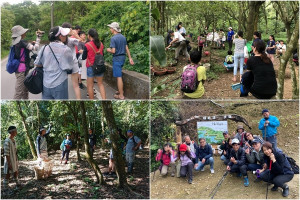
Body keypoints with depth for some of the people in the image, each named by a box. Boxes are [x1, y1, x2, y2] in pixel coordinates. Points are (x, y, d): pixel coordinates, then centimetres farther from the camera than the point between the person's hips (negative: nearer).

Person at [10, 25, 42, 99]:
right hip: (22, 71, -10)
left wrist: (32, 44, 7)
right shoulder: (22, 42, -17)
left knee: (25, 91, 20)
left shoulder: (16, 42, 11)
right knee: (18, 93, -5)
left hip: (20, 70, 10)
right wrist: (38, 37, -17)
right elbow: (35, 48, -24)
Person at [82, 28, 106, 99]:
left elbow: (83, 57, -5)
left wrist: (82, 52, 13)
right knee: (100, 84, 13)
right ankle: (104, 99, 7)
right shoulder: (101, 44, -1)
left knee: (90, 85, 8)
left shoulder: (87, 45, -13)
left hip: (90, 67, -4)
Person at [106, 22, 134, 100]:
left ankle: (121, 95, 0)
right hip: (123, 57, 8)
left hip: (117, 58, -8)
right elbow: (127, 48, 10)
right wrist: (130, 58, 12)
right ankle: (120, 90, 31)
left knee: (119, 77, -3)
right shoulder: (123, 37, 8)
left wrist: (108, 50, 1)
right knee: (119, 75, 22)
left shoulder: (113, 38, -16)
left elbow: (113, 51, -20)